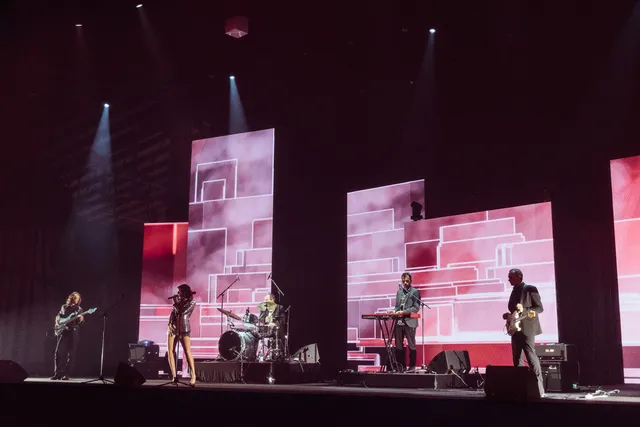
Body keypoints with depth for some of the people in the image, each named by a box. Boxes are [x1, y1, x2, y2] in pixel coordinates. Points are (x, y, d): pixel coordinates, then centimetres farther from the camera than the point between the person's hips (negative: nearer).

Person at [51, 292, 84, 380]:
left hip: (73, 332, -1)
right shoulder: (64, 307, 10)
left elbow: (79, 321, 1)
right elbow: (58, 316, 21)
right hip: (63, 331, 2)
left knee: (71, 354, -3)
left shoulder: (79, 309, 5)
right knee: (59, 352, -5)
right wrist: (57, 323, 2)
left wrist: (81, 319, -21)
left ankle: (65, 374, 1)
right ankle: (57, 373, 2)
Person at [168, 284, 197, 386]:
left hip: (184, 329, -6)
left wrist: (176, 303, -2)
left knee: (188, 352, -17)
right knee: (170, 352, -6)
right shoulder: (179, 301, 16)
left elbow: (182, 312, -13)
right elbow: (172, 313, 13)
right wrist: (170, 324, -2)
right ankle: (174, 376, -7)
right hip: (173, 328, 6)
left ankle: (193, 377, -24)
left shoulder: (191, 302, 1)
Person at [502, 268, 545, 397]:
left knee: (531, 358, -12)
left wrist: (524, 310, -21)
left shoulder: (530, 289, -5)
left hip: (526, 329, -8)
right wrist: (508, 315, 4)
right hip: (515, 329, 8)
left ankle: (539, 389, -11)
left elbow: (540, 308, -7)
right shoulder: (514, 291, 17)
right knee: (517, 360, 7)